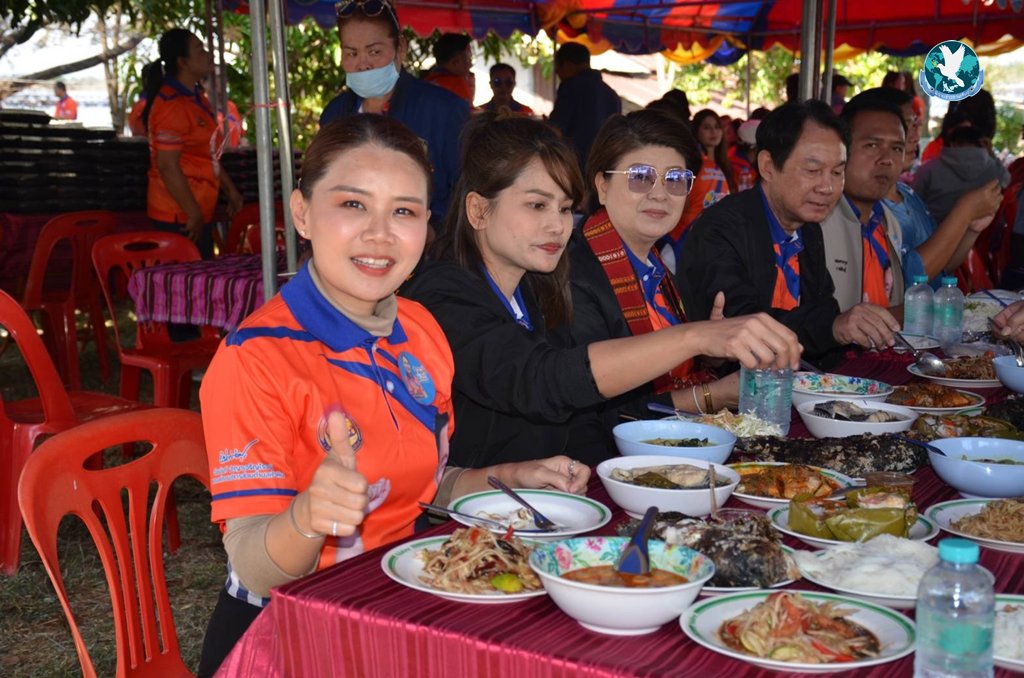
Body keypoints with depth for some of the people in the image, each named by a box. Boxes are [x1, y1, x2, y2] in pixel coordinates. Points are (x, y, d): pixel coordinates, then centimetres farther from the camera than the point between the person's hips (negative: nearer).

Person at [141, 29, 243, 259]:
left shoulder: (196, 98, 14)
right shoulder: (172, 105, -17)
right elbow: (167, 165, -22)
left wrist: (230, 190, 22)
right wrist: (194, 214, -20)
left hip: (199, 211, 10)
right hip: (181, 216, -10)